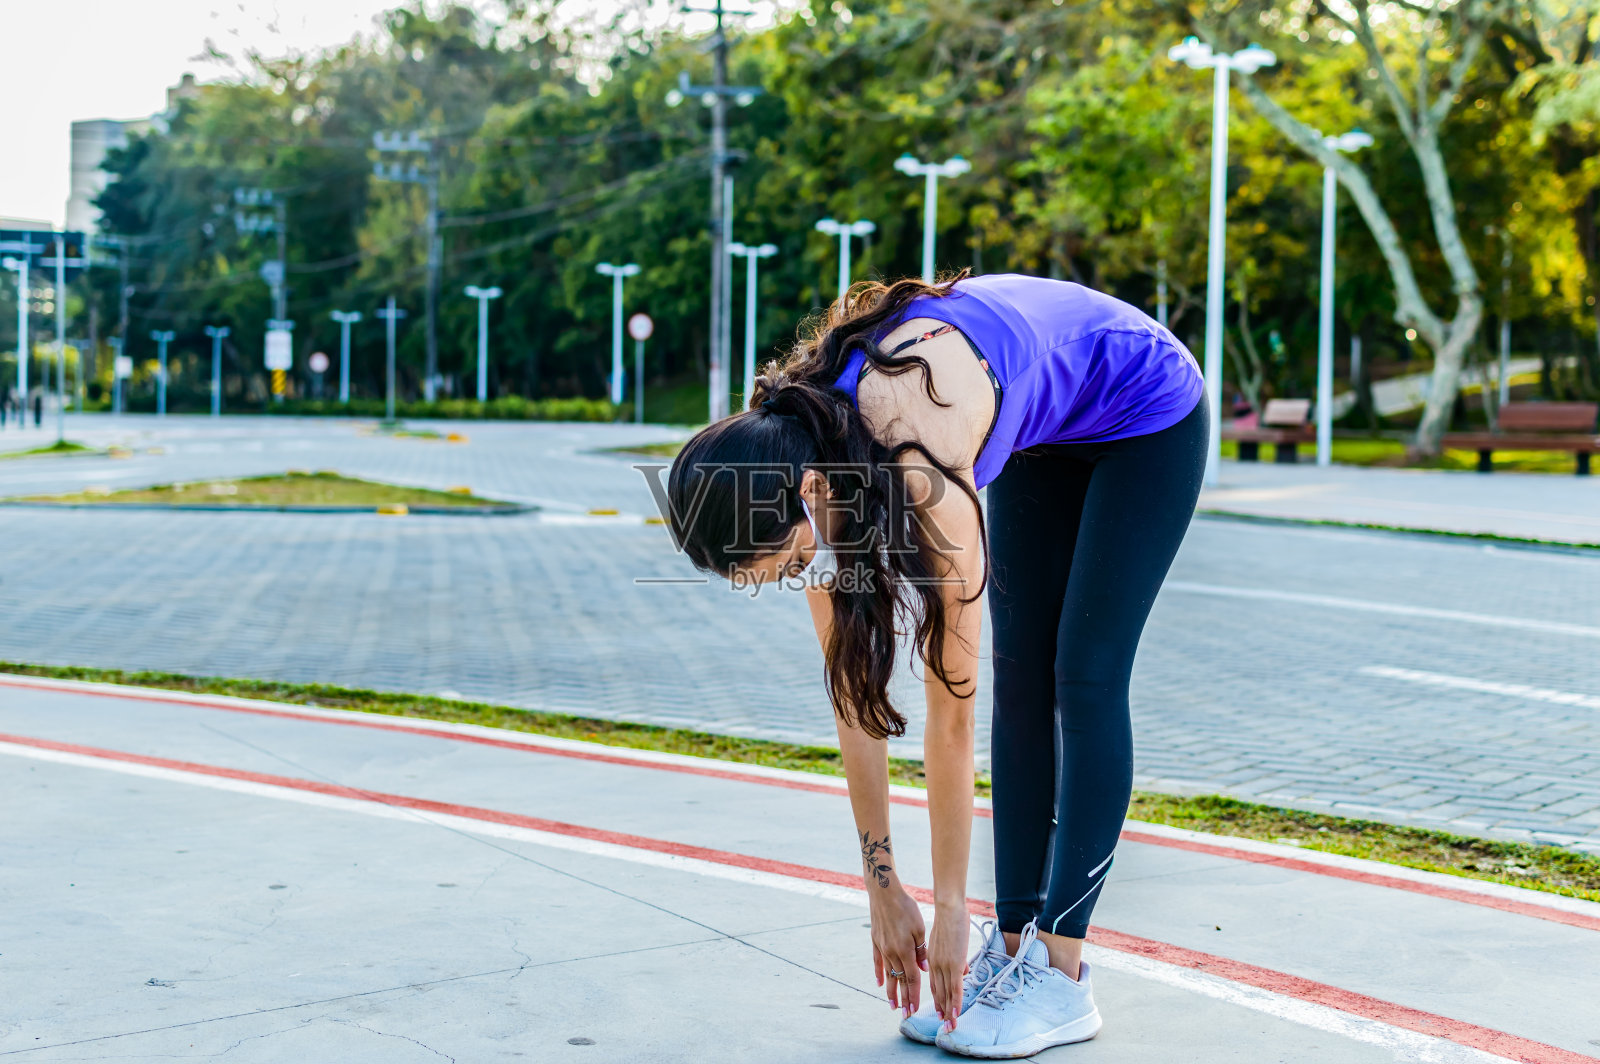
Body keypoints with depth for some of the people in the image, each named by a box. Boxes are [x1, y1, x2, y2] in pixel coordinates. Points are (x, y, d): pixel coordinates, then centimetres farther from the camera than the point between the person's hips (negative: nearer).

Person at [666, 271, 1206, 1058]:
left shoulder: (923, 466, -40)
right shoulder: (801, 451, -19)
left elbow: (951, 710, -32)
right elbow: (850, 692, -12)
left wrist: (949, 907, -24)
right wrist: (881, 884, -10)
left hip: (1147, 414, -7)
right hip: (1051, 437, 7)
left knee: (1084, 680, -9)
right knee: (1020, 681, 0)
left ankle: (1062, 978, -5)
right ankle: (1013, 947, 5)